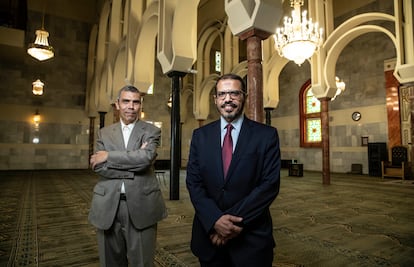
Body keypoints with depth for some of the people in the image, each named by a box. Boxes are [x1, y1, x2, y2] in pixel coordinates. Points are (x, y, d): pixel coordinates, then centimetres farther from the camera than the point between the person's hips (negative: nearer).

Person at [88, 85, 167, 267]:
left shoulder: (151, 131, 1)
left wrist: (109, 156, -11)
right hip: (109, 206, 3)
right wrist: (133, 167, -14)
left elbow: (147, 157, -18)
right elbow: (98, 167, -4)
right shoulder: (104, 133, 9)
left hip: (141, 206, -2)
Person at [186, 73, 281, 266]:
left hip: (252, 238, -2)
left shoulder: (266, 135, -6)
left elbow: (270, 184, -11)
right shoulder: (200, 135, 1)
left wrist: (236, 221, -17)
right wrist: (215, 220, -16)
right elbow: (193, 182, -3)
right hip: (209, 235, 2)